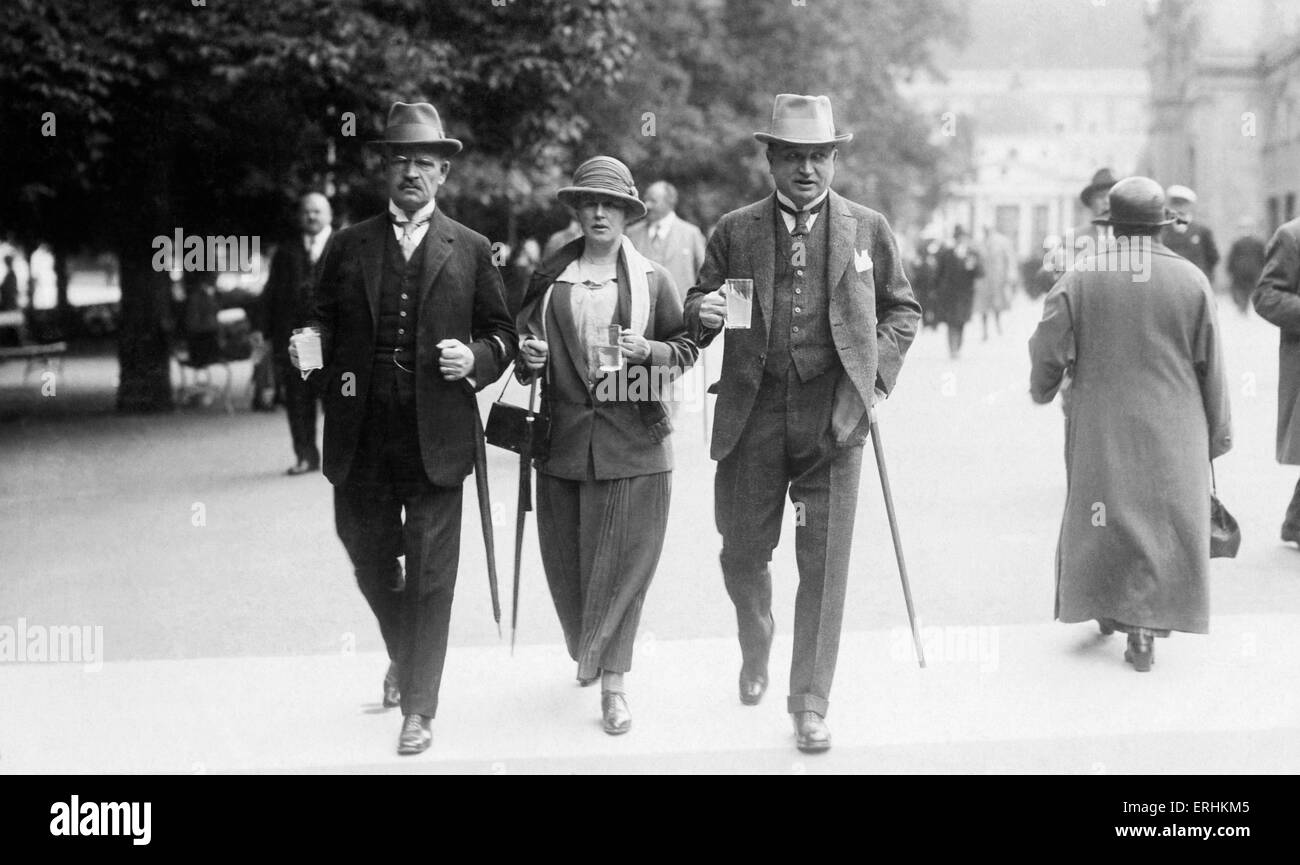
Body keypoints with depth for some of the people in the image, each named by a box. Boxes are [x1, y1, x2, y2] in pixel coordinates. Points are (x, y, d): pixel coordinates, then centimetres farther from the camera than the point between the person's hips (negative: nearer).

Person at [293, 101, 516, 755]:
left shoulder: (470, 250, 6)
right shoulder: (347, 246, 8)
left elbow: (502, 334, 8)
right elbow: (323, 328, 12)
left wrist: (475, 359, -11)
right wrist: (310, 353, -9)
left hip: (434, 441, -2)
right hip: (360, 439, 2)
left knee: (430, 576, 0)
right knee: (370, 563, 16)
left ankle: (419, 708, 13)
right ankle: (402, 658, 44)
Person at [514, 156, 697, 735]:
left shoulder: (653, 280, 3)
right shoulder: (549, 279, 8)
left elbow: (686, 347, 6)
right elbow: (524, 344, 16)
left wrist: (647, 351, -13)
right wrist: (529, 356, -6)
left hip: (633, 442, -2)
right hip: (564, 440, 2)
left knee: (621, 562, -1)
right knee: (566, 558, 8)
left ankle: (612, 682, 9)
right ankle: (585, 651, 35)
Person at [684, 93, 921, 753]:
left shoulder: (867, 228, 7)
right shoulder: (734, 231, 6)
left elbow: (903, 309, 14)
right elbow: (698, 303, 11)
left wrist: (875, 371, 0)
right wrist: (703, 313, -13)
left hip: (832, 414, -1)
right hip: (753, 415, 1)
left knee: (824, 563, -1)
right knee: (742, 554, 8)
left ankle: (810, 704, 10)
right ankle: (756, 645, 41)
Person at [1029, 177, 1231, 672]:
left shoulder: (1081, 279, -7)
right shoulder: (1192, 281, -4)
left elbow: (1048, 351, -7)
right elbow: (1211, 368, -1)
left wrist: (1042, 390, 15)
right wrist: (1218, 432, 9)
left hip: (1100, 428, 0)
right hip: (1173, 431, 0)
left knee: (1104, 512, 16)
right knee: (1164, 520, 6)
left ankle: (1106, 607, 29)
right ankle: (1144, 629, 2)